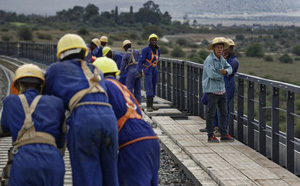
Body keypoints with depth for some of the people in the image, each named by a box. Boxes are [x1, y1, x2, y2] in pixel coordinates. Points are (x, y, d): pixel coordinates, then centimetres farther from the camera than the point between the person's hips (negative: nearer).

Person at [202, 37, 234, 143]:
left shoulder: (222, 59, 11)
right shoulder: (209, 60, -14)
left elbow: (230, 68, 10)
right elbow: (211, 74, -25)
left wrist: (226, 71, -13)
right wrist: (221, 75, -8)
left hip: (222, 90, 8)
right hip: (212, 90, -8)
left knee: (224, 113, 10)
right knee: (211, 114, 0)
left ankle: (224, 134, 17)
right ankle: (210, 136, 7)